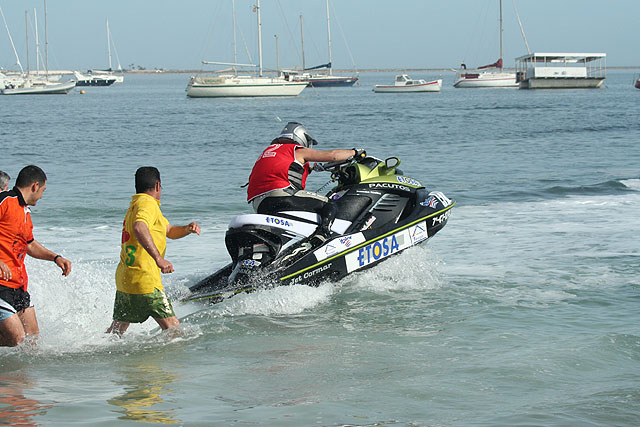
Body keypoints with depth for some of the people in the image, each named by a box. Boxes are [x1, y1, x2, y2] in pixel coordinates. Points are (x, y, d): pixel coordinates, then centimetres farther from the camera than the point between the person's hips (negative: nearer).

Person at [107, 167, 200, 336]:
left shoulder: (134, 206, 22)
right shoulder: (147, 203, -9)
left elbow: (170, 231, 29)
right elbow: (139, 228, -31)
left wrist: (188, 228, 8)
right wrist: (159, 259, -37)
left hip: (124, 277, 10)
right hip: (143, 278, -10)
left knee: (116, 331, 18)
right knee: (173, 328, -8)